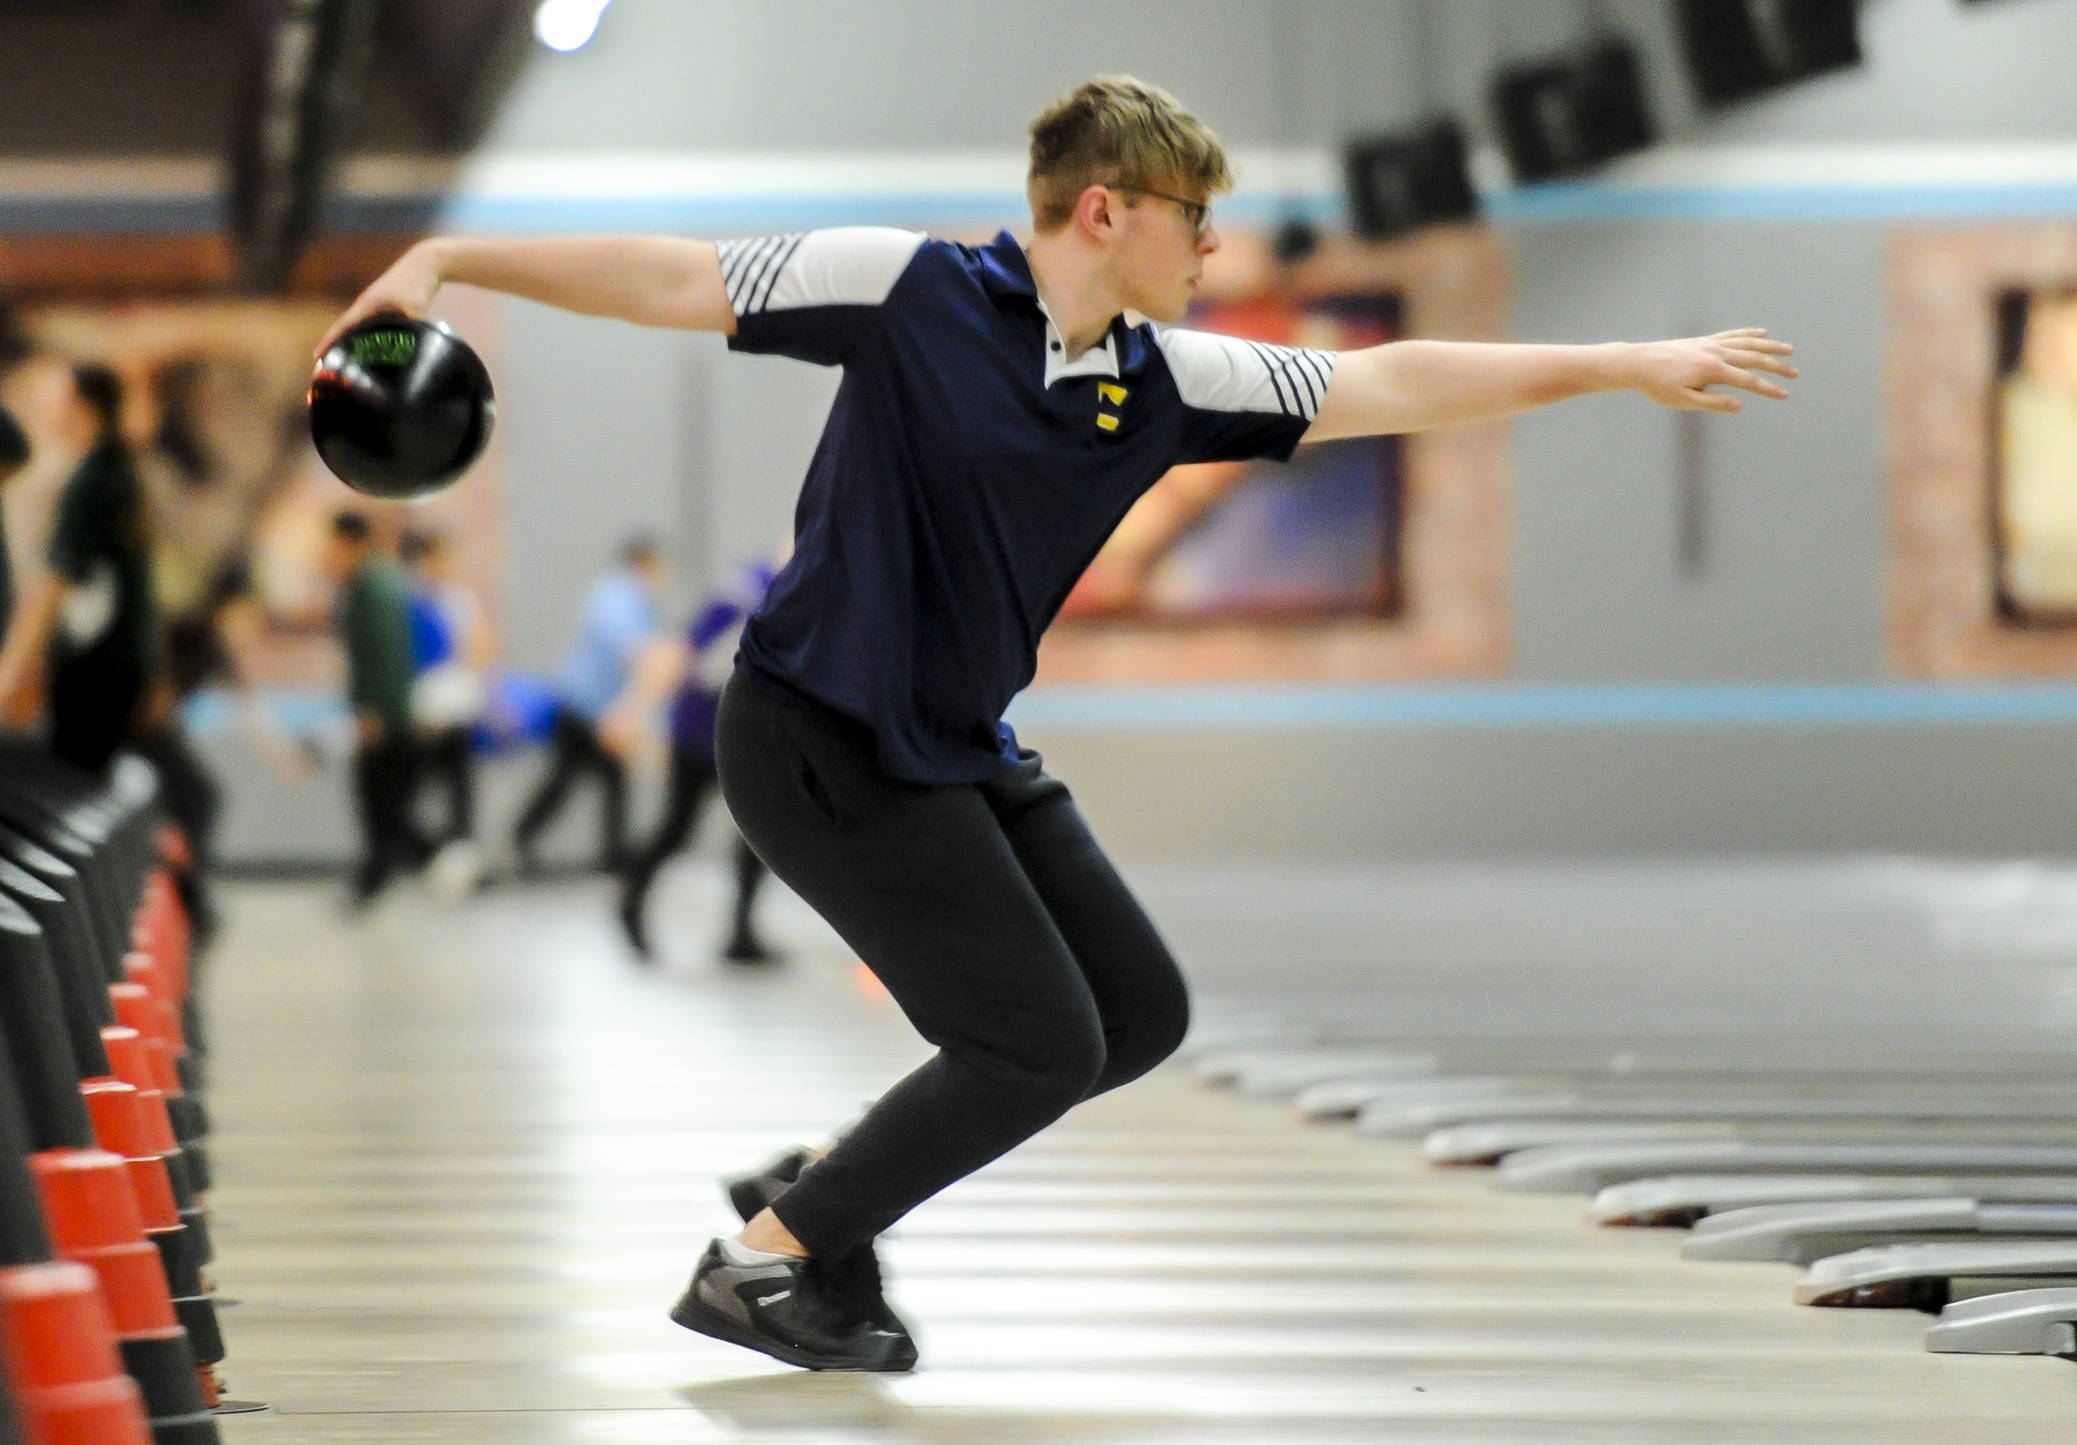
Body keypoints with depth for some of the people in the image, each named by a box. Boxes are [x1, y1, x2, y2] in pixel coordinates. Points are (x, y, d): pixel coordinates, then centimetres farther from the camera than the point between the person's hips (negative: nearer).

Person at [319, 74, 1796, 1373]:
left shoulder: (1166, 381, 3)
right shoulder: (906, 288, -14)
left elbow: (1385, 384, 6)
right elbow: (672, 278, -11)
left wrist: (1633, 365, 5)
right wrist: (447, 260, -16)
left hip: (966, 753, 8)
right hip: (818, 742, -8)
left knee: (1140, 1012, 9)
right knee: (1040, 1043, -10)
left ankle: (831, 1186, 19)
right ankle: (759, 1260, 3)